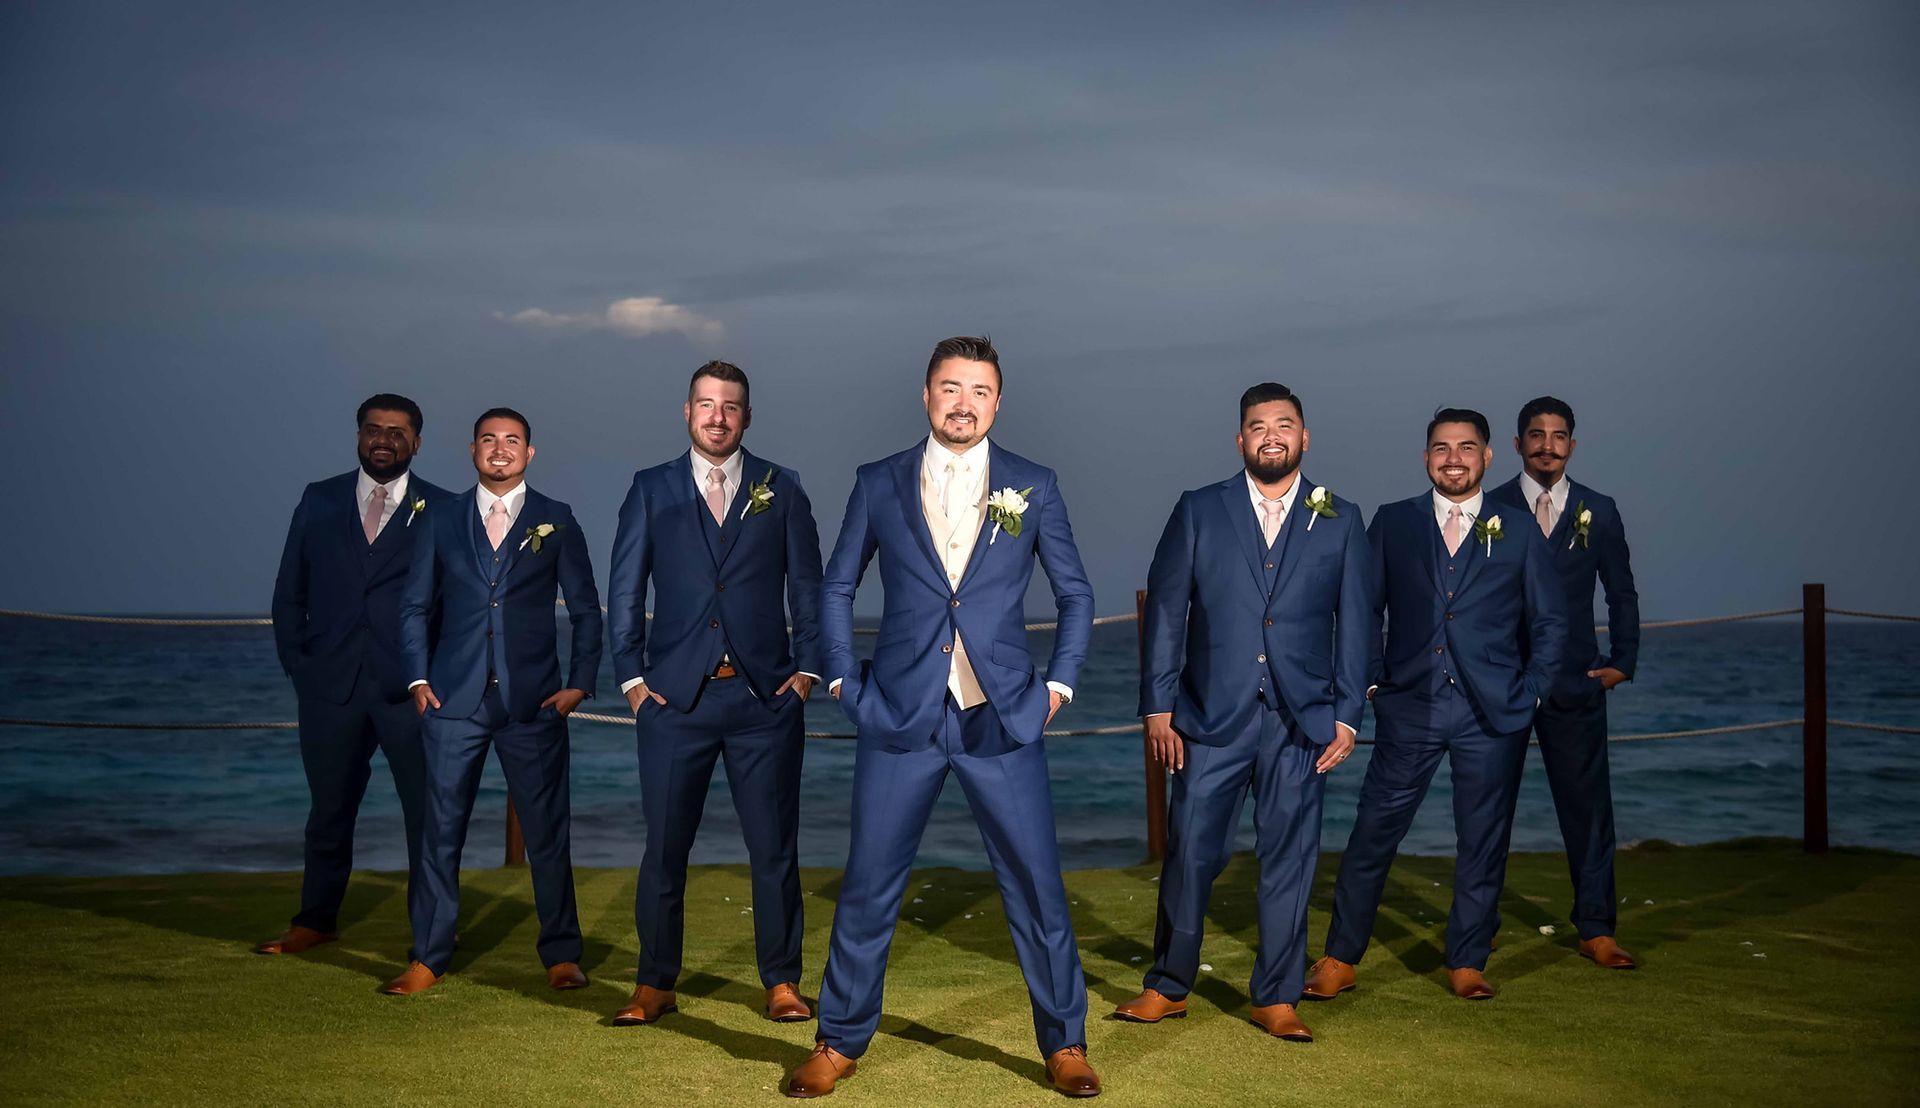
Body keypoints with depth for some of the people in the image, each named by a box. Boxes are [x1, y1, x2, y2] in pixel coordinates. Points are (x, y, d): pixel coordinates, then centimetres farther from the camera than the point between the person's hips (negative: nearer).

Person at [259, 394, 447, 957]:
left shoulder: (441, 510, 2)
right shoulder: (319, 500, 9)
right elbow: (289, 593, 12)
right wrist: (297, 665, 5)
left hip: (409, 688, -2)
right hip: (330, 682, 2)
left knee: (428, 809, 0)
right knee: (329, 807, 13)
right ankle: (316, 920, 28)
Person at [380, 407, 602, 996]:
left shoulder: (556, 521, 6)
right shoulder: (443, 520, 9)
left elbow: (586, 610, 7)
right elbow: (414, 606, 13)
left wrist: (579, 683, -1)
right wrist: (419, 678, 3)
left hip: (534, 702, -1)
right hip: (455, 701, 1)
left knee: (548, 832, 2)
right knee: (441, 831, 3)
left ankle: (561, 954, 14)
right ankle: (428, 958, 13)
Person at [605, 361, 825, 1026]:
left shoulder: (781, 490, 9)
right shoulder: (652, 490, 8)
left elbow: (808, 589, 9)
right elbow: (623, 592, 8)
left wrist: (806, 669, 1)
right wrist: (631, 677, 1)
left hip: (765, 697, 0)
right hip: (675, 696, 0)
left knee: (775, 847, 3)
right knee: (664, 847, 4)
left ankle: (782, 983, 14)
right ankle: (654, 986, 16)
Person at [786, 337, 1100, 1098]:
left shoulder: (1034, 487, 4)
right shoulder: (877, 484, 4)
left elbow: (1076, 594, 11)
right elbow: (837, 588, 12)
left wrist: (1058, 684, 2)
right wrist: (844, 679, 4)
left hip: (1002, 720, 0)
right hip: (899, 718, 0)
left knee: (1037, 886, 4)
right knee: (868, 887, 6)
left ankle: (1064, 1044, 20)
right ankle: (840, 1042, 22)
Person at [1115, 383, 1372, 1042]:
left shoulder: (1340, 521, 7)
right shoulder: (1198, 512, 5)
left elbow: (1355, 624, 7)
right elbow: (1165, 612, 3)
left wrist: (1347, 716, 0)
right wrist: (1157, 708, -3)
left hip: (1301, 722, 1)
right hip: (1212, 716, -1)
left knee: (1289, 859, 6)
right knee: (1189, 854, 2)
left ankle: (1276, 999, 17)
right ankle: (1168, 988, 17)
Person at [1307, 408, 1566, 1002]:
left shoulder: (1519, 533, 6)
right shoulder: (1393, 523, 7)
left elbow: (1550, 623, 9)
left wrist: (1528, 695, -1)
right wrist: (1371, 681, 0)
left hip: (1493, 714, 0)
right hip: (1409, 708, 0)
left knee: (1483, 842, 7)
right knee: (1372, 832, 0)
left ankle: (1467, 963, 21)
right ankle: (1340, 959, 11)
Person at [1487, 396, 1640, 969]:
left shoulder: (1598, 511, 8)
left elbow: (1621, 593, 14)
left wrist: (1623, 661, 7)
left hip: (1575, 684, 1)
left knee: (1588, 804, 2)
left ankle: (1596, 929, 11)